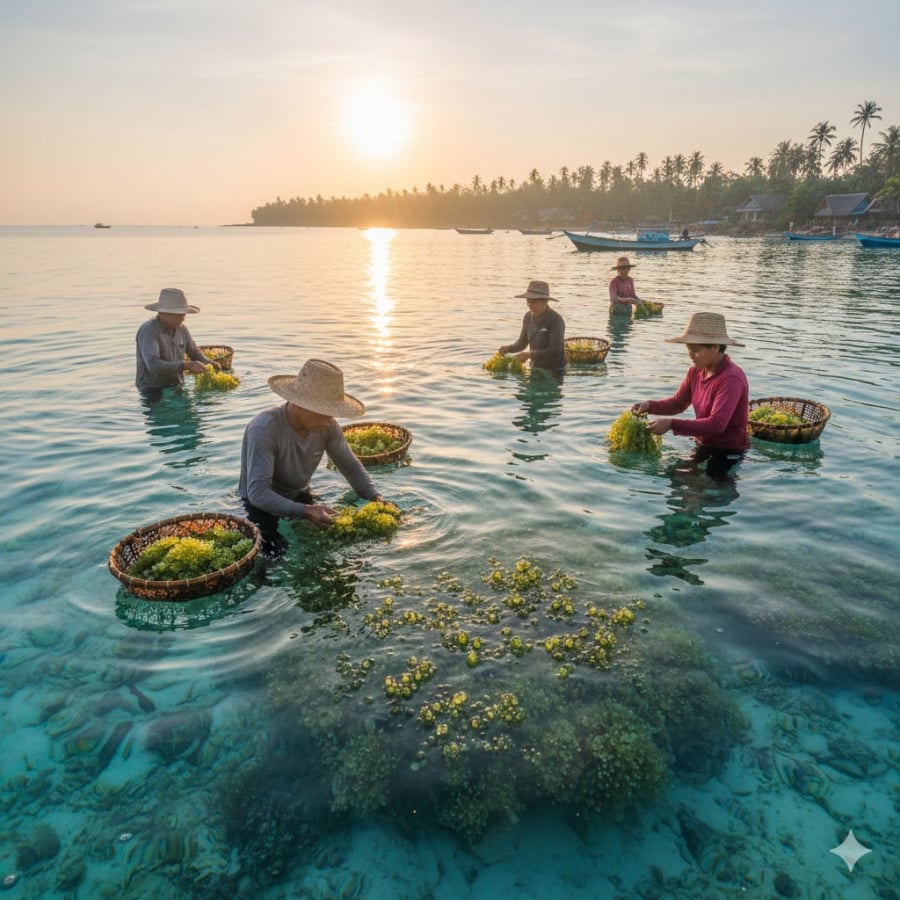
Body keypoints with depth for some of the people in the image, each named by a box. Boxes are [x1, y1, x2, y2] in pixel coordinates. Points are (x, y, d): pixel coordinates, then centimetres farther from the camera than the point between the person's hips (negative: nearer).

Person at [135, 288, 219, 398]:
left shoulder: (181, 328, 3)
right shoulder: (148, 331, -17)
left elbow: (195, 353, 16)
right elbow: (153, 365, -29)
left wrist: (208, 363, -5)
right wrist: (186, 365, -33)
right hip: (152, 392, -6)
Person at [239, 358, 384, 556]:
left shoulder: (328, 426, -17)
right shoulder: (264, 429, -33)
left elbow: (351, 466, -4)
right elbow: (258, 492, -37)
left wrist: (375, 497, -20)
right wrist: (306, 511, -48)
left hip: (299, 496, 5)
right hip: (263, 503, -5)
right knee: (280, 555, -21)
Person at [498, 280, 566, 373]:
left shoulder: (555, 320, -19)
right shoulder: (528, 317, 1)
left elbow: (555, 350, -24)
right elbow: (522, 343, 9)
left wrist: (529, 354, -26)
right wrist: (509, 348, -12)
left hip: (555, 370, -6)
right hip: (535, 367, 6)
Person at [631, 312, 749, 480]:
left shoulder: (731, 378, -25)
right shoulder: (696, 371, -2)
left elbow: (716, 424, -33)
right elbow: (678, 402, 9)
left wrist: (672, 424, -37)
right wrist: (650, 405, -10)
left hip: (729, 450, -7)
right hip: (704, 444, 7)